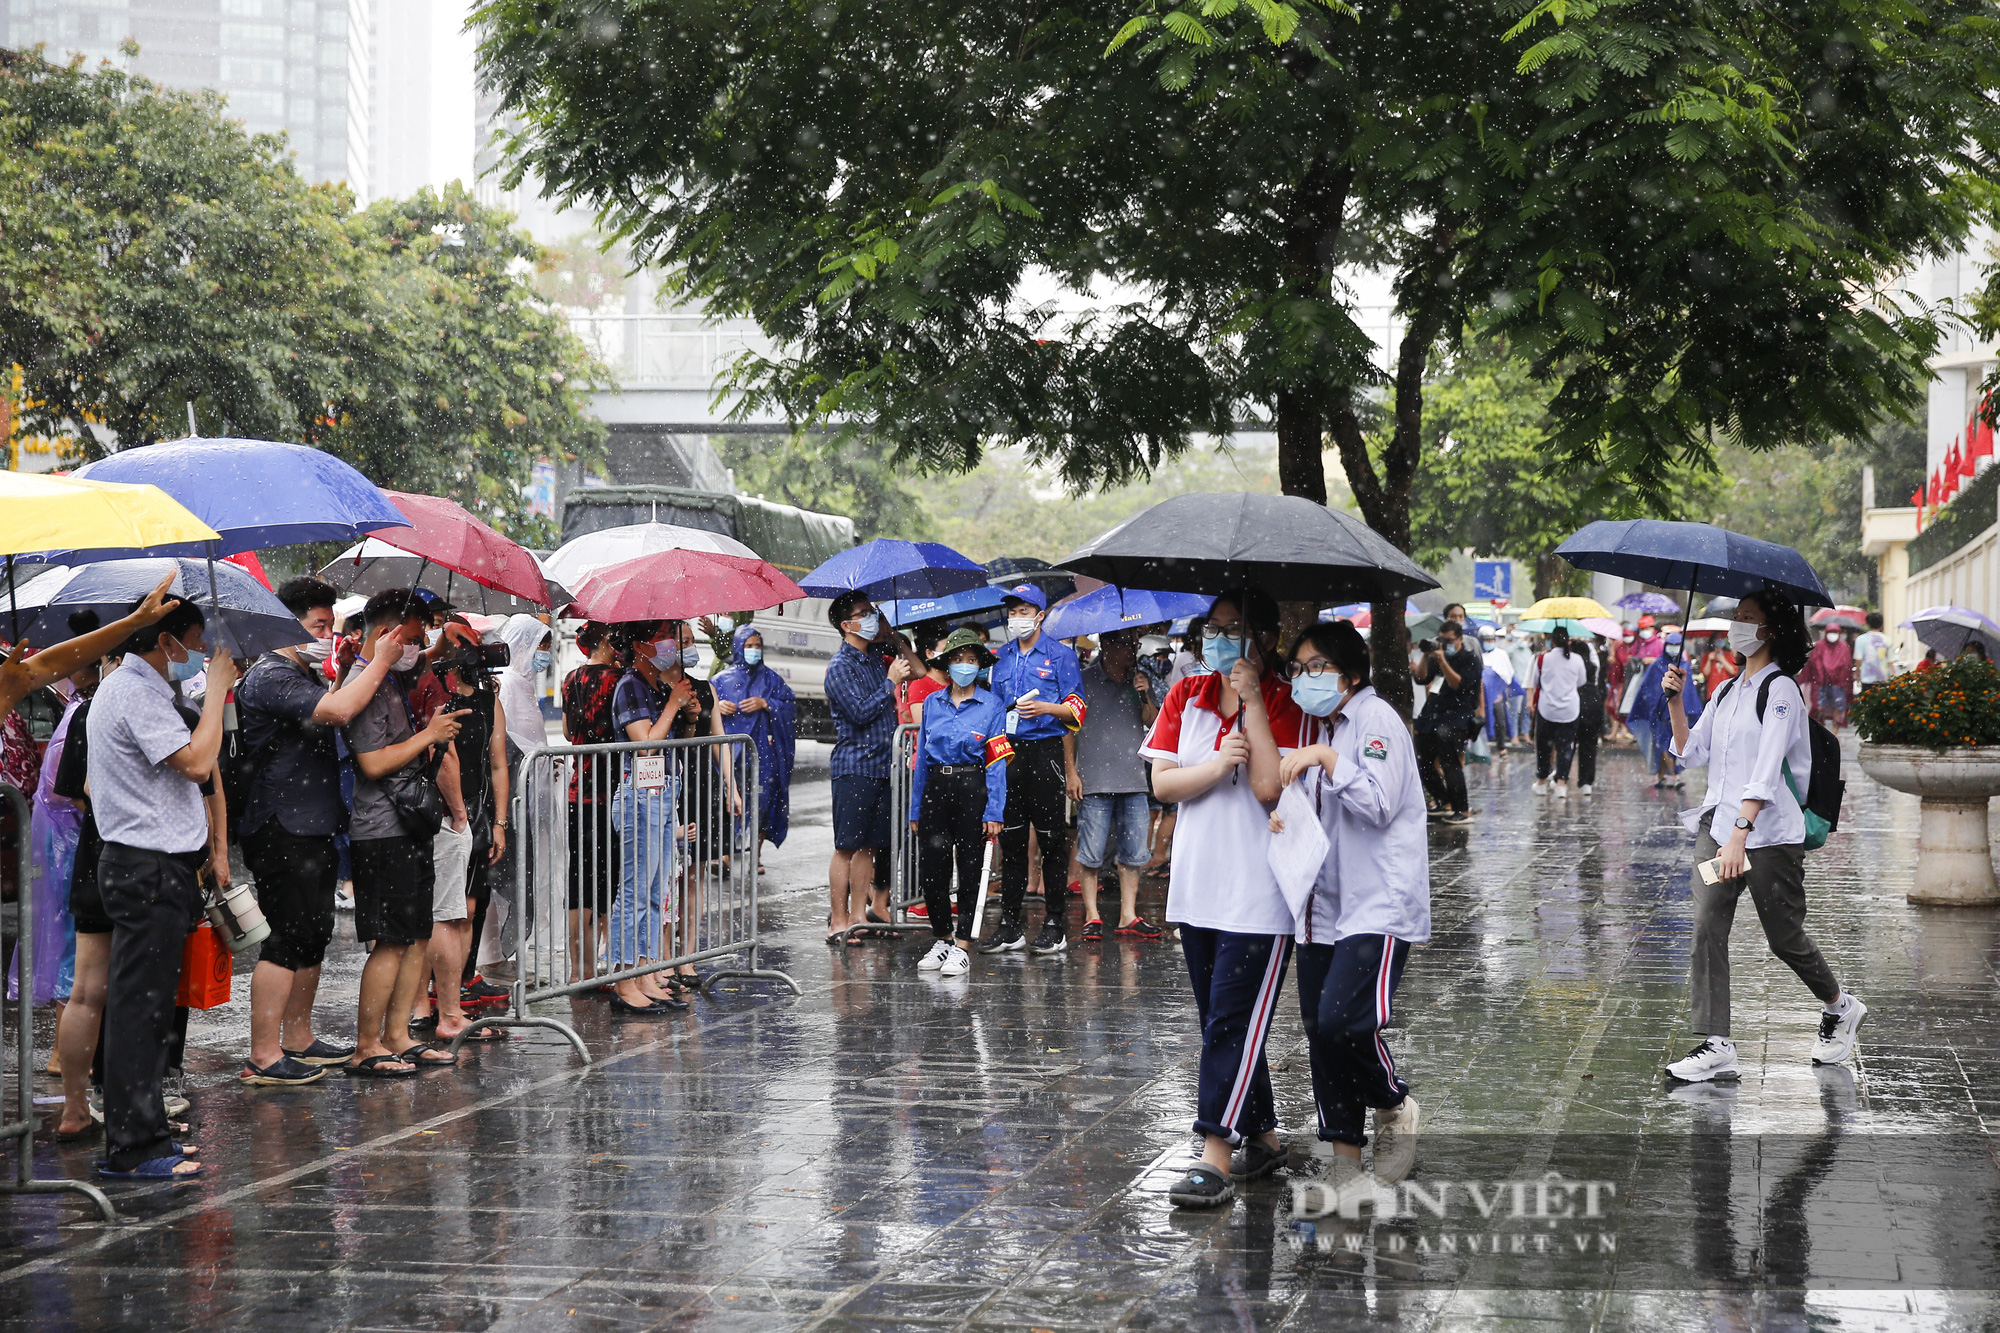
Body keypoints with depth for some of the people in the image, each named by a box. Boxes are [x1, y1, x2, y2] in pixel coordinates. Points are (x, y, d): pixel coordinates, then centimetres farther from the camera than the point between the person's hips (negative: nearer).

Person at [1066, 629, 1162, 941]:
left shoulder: (1140, 680, 12)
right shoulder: (1085, 680, 0)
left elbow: (1152, 723, 6)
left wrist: (1146, 696, -11)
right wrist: (1071, 771, -5)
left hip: (1133, 778, 4)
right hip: (1094, 779, -4)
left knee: (1133, 851, 5)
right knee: (1092, 852, -3)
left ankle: (1128, 916, 12)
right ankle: (1091, 916, 5)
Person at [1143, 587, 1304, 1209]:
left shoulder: (1285, 705, -6)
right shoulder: (1186, 697, 8)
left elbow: (1269, 787, -18)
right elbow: (1162, 783, 2)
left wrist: (1252, 702, -16)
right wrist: (1216, 767, -15)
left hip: (1258, 894, -6)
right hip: (1197, 888, 6)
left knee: (1233, 1022, -9)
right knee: (1222, 1023, 12)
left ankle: (1215, 1157, -10)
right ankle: (1264, 1135, 24)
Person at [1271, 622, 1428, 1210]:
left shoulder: (1375, 719, -7)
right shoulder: (1319, 726, 17)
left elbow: (1378, 805, -18)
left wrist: (1325, 758, -20)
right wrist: (1286, 818, 9)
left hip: (1379, 904, -8)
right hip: (1324, 906, 8)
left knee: (1343, 1020, -21)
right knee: (1321, 1031, 4)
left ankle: (1394, 1106, 7)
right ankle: (1344, 1170, 11)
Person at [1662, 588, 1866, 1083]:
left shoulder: (1780, 690, -10)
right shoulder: (1726, 693, 15)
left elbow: (1766, 770, -20)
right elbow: (1690, 753, 15)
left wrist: (1739, 836, -29)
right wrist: (1675, 702, 2)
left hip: (1770, 835, -7)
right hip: (1717, 827, 7)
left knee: (1784, 937, 5)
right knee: (1706, 930, -7)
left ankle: (1839, 1007, 32)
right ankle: (1716, 1046, -8)